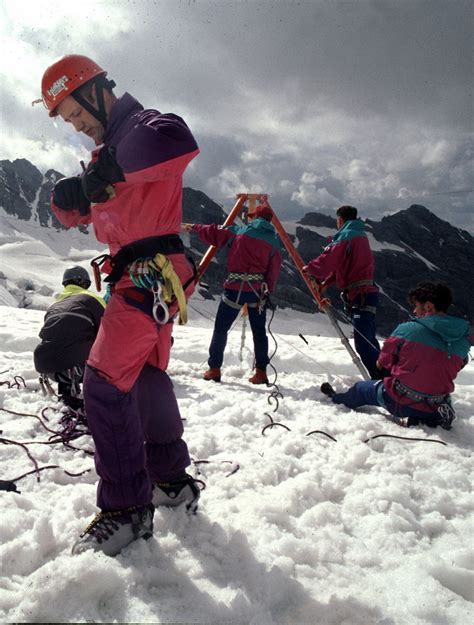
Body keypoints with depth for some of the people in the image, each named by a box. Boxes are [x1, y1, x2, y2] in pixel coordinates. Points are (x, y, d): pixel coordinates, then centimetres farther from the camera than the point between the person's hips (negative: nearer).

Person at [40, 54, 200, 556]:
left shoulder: (140, 125, -4)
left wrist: (109, 170, -23)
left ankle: (127, 506, -2)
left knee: (105, 383, -13)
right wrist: (72, 195, -2)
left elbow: (178, 142, -30)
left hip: (151, 273, -10)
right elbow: (75, 213, 20)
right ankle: (171, 479, 30)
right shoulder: (107, 148, 24)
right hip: (140, 276, 10)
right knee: (146, 378, 15)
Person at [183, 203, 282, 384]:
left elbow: (213, 234, 12)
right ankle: (261, 372, 9)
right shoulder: (274, 241, 5)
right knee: (259, 331, 11)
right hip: (258, 290, 2)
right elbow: (274, 269, 0)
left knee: (220, 328, 9)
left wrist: (194, 227, 27)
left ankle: (214, 369, 12)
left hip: (235, 288, -2)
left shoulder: (239, 231, 3)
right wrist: (268, 291, 5)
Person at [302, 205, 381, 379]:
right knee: (367, 341, 17)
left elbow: (328, 260, -14)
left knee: (363, 344, -13)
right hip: (366, 292, 10)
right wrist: (325, 282, 20)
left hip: (360, 295, -10)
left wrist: (309, 268, 4)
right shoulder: (360, 235, 20)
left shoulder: (346, 236, -10)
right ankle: (382, 373, 25)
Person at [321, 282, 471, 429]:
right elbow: (453, 370, 10)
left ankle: (336, 399, 50)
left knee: (360, 389, 23)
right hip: (435, 407, 3)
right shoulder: (463, 341, -4)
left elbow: (384, 361, -1)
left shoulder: (407, 329, -15)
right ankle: (434, 418, 11)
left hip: (399, 401, -3)